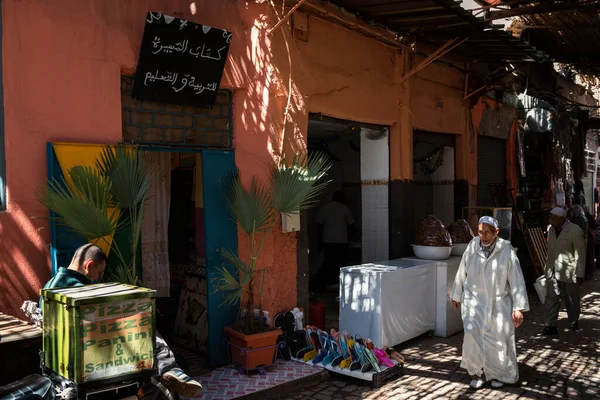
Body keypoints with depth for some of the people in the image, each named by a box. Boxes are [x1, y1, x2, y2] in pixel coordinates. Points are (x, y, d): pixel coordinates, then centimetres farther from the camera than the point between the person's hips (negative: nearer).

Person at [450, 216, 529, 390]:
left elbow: (516, 280, -11)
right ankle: (477, 372, 9)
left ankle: (498, 374, 30)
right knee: (472, 335, -12)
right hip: (474, 300, 1)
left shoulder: (506, 250, -13)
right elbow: (462, 272, 5)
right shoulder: (472, 247, -7)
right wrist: (456, 295, 14)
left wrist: (519, 308, -14)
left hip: (499, 302, -1)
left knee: (498, 339, 5)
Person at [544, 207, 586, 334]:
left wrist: (580, 274, -12)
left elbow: (580, 254, -13)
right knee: (551, 298, 0)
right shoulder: (551, 230, 5)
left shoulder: (575, 231, -15)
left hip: (568, 272, -5)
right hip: (552, 271, 5)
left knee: (571, 299, 12)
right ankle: (550, 325, 2)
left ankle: (574, 322, 32)